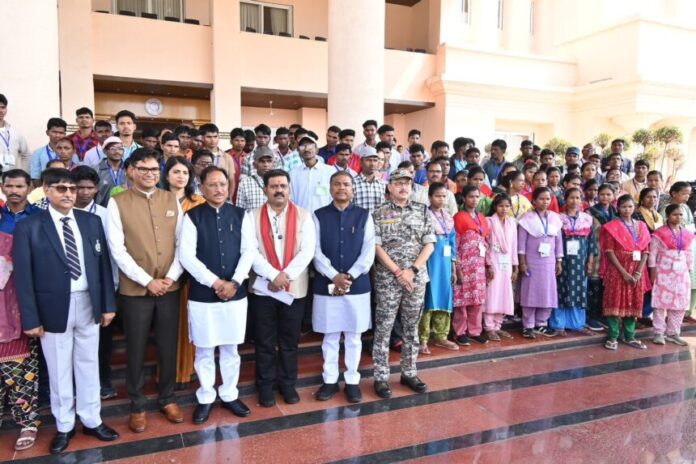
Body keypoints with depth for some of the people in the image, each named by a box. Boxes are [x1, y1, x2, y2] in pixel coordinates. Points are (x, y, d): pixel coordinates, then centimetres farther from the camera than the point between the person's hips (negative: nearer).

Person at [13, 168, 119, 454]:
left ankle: (92, 420, 31)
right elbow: (23, 276, -6)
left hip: (88, 305, 3)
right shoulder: (28, 227, -5)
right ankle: (64, 426, 30)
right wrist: (30, 318, -9)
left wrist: (108, 304, 4)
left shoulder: (91, 222, 4)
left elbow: (103, 264, 5)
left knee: (89, 366, 15)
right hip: (53, 308, -2)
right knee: (59, 371, 11)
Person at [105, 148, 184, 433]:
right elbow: (117, 250, -8)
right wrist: (147, 281, -13)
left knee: (168, 347, 12)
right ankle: (137, 406, 27)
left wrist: (171, 276, -8)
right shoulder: (117, 203, -4)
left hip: (170, 287, 2)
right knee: (136, 351, 9)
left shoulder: (172, 200, 5)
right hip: (135, 289, -2)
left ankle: (167, 399, 30)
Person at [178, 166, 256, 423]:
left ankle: (229, 395, 30)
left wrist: (235, 282, -13)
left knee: (230, 348, 13)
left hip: (235, 292, 2)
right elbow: (186, 255, -9)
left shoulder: (240, 215, 3)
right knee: (204, 350, 9)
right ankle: (206, 398, 27)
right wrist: (214, 282, -15)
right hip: (202, 294, -2)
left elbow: (249, 251, -1)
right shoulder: (192, 216, -3)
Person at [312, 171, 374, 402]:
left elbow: (369, 251, -4)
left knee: (353, 336, 10)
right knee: (330, 336, 10)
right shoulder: (319, 216, 2)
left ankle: (352, 381, 24)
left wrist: (349, 277, -13)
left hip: (358, 285, 0)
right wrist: (334, 276, -16)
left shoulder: (364, 215, 3)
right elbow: (316, 251, -5)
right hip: (326, 285, 0)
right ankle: (330, 380, 25)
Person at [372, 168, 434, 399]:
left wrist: (412, 270, -9)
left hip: (417, 277, 3)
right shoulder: (380, 213, -2)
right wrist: (398, 272, -12)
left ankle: (409, 373, 25)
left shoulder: (422, 210, 6)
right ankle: (381, 377, 12)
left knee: (412, 327, 12)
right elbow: (377, 247, -6)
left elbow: (429, 244, 2)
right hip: (387, 278, -3)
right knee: (383, 328, 2)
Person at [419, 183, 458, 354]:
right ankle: (423, 340, 4)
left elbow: (452, 242, 14)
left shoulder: (448, 217, 12)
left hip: (445, 262, 6)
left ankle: (441, 336, 22)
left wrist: (454, 268, 13)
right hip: (429, 261, -6)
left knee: (444, 298, 10)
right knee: (428, 299, -3)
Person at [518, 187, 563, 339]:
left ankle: (541, 324, 21)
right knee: (530, 294, 1)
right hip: (531, 262, -4)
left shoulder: (555, 218, 6)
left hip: (549, 262, 4)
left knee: (547, 294, 8)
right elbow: (521, 241, -6)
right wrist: (522, 262, -11)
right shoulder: (527, 218, -5)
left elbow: (559, 241, 10)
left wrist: (559, 261, 7)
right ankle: (528, 326, 9)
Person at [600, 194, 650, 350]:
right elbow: (609, 252, -10)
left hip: (636, 272, 4)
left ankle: (629, 337, 19)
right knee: (615, 303, -2)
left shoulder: (641, 226, 10)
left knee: (633, 303, 8)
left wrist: (638, 272, -7)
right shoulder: (612, 226, -4)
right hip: (617, 270, -4)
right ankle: (613, 337, 4)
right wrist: (624, 273, -15)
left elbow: (645, 252, 6)